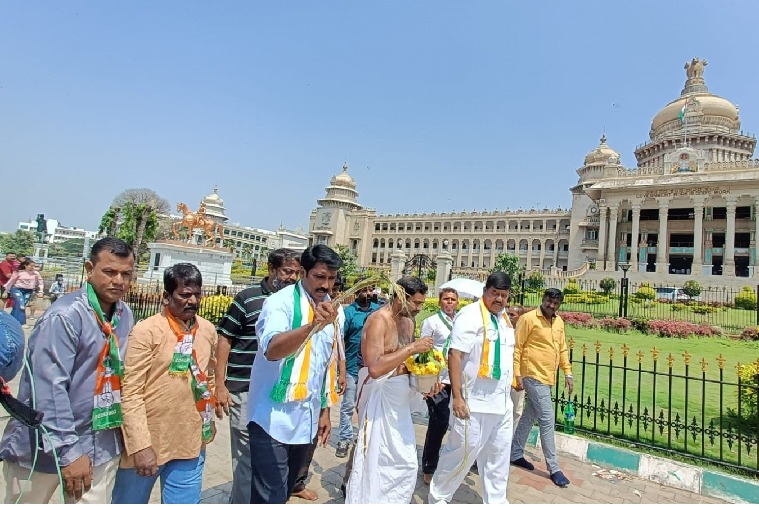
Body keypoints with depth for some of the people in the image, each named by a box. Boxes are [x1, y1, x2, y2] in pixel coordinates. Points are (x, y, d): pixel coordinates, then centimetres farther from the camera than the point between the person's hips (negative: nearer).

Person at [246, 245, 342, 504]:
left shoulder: (331, 309, 7)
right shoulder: (281, 301, -13)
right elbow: (272, 350, -32)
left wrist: (324, 410, 15)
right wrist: (313, 325, -46)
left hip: (307, 419, 6)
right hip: (274, 419, -6)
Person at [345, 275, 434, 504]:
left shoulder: (408, 321, 8)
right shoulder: (379, 320, -19)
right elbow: (375, 368, -29)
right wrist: (412, 347, -25)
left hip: (399, 399, 8)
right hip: (380, 396, -8)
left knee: (405, 462, 15)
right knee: (374, 462, 5)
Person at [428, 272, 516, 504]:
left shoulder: (504, 317, 11)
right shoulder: (470, 315, -14)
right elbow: (455, 355, -20)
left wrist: (507, 391, 19)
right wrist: (457, 397, -23)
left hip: (502, 402, 8)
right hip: (476, 402, -8)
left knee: (498, 455, 17)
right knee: (462, 452, 3)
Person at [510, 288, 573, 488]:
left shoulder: (559, 322, 10)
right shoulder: (529, 318, -13)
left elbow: (562, 349, 18)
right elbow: (516, 347, -13)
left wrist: (567, 373, 12)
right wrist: (517, 374, -16)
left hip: (546, 377, 8)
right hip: (533, 376, -8)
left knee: (529, 416, 16)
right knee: (547, 420, -4)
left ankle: (515, 454, 29)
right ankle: (554, 468, 7)